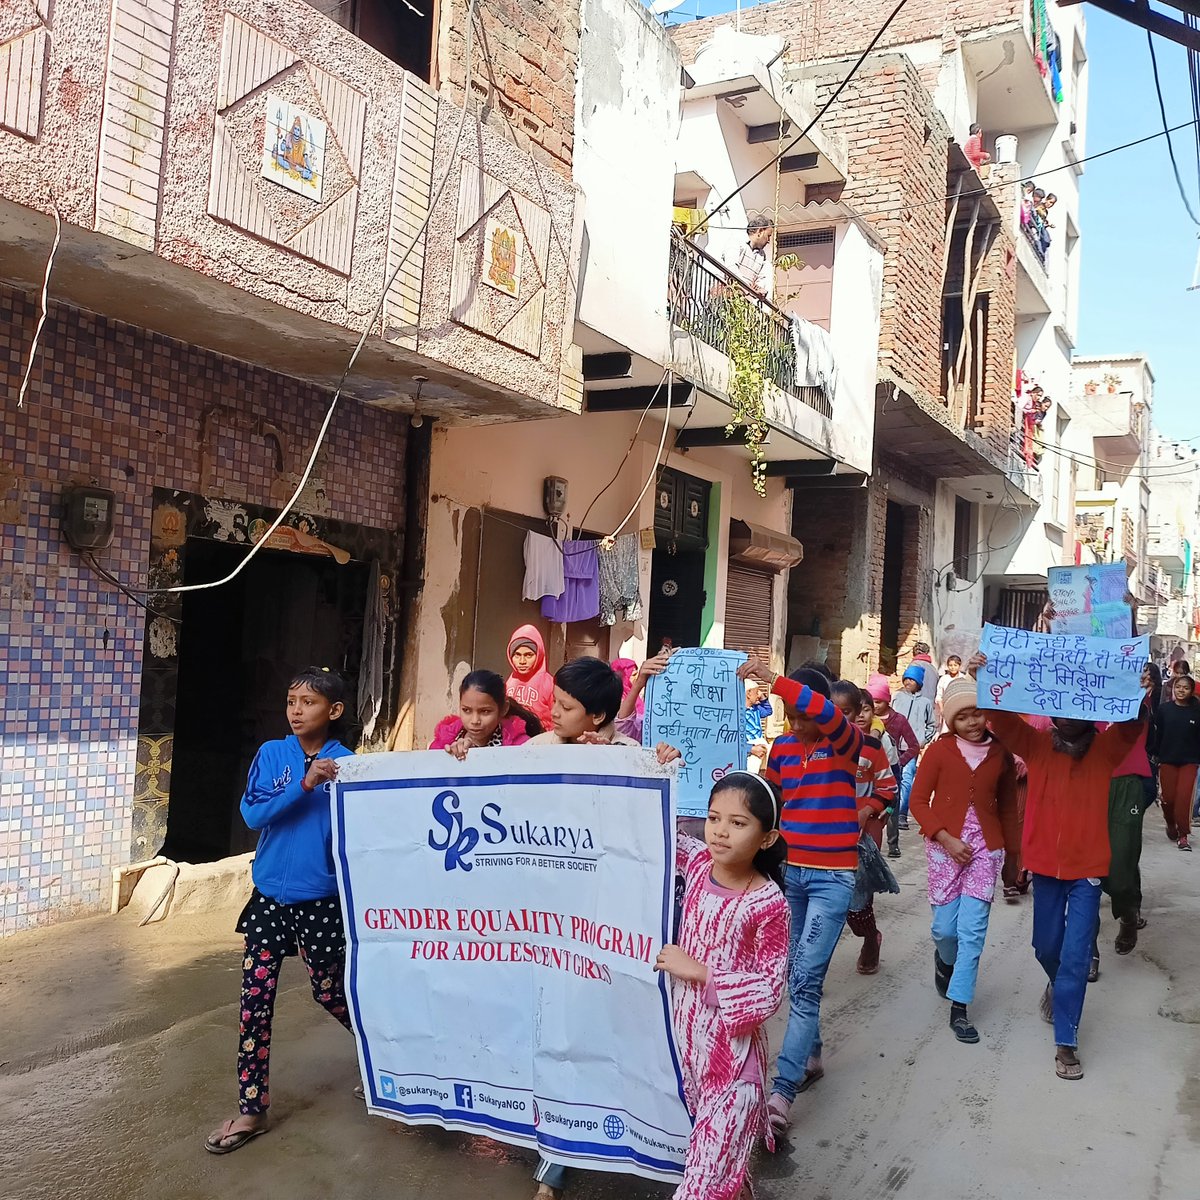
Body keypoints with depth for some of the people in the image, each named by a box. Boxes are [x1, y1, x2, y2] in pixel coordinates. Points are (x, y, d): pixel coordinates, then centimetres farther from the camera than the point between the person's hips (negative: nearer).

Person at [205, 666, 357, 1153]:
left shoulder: (347, 763, -9)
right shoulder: (271, 754, -2)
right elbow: (252, 814, -14)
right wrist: (304, 785, -24)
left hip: (322, 901, -2)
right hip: (270, 896, 3)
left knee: (331, 995, 12)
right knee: (254, 1001, 4)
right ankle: (251, 1110, 19)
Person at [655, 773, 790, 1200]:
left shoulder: (768, 904, -21)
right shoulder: (699, 862, -6)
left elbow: (769, 995, -18)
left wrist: (699, 971, -20)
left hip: (733, 1049, -6)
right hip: (688, 1033, 6)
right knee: (709, 1143, 24)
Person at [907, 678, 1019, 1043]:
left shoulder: (1000, 753, 2)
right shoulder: (940, 750, -3)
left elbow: (1007, 806, 11)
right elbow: (918, 800, -2)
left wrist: (1014, 851, 14)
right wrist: (945, 838, -12)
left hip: (985, 847, 1)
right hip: (944, 845, -1)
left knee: (972, 928, -5)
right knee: (945, 926, 2)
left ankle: (959, 1007, 6)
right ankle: (945, 959, 39)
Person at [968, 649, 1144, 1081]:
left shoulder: (1106, 748, -7)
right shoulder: (1036, 744, -4)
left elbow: (1133, 723, -24)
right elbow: (1003, 719, -16)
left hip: (1088, 868, -2)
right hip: (1045, 864, 2)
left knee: (1076, 955, -1)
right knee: (1046, 947, 19)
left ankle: (1066, 1040, 10)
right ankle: (1057, 984, 52)